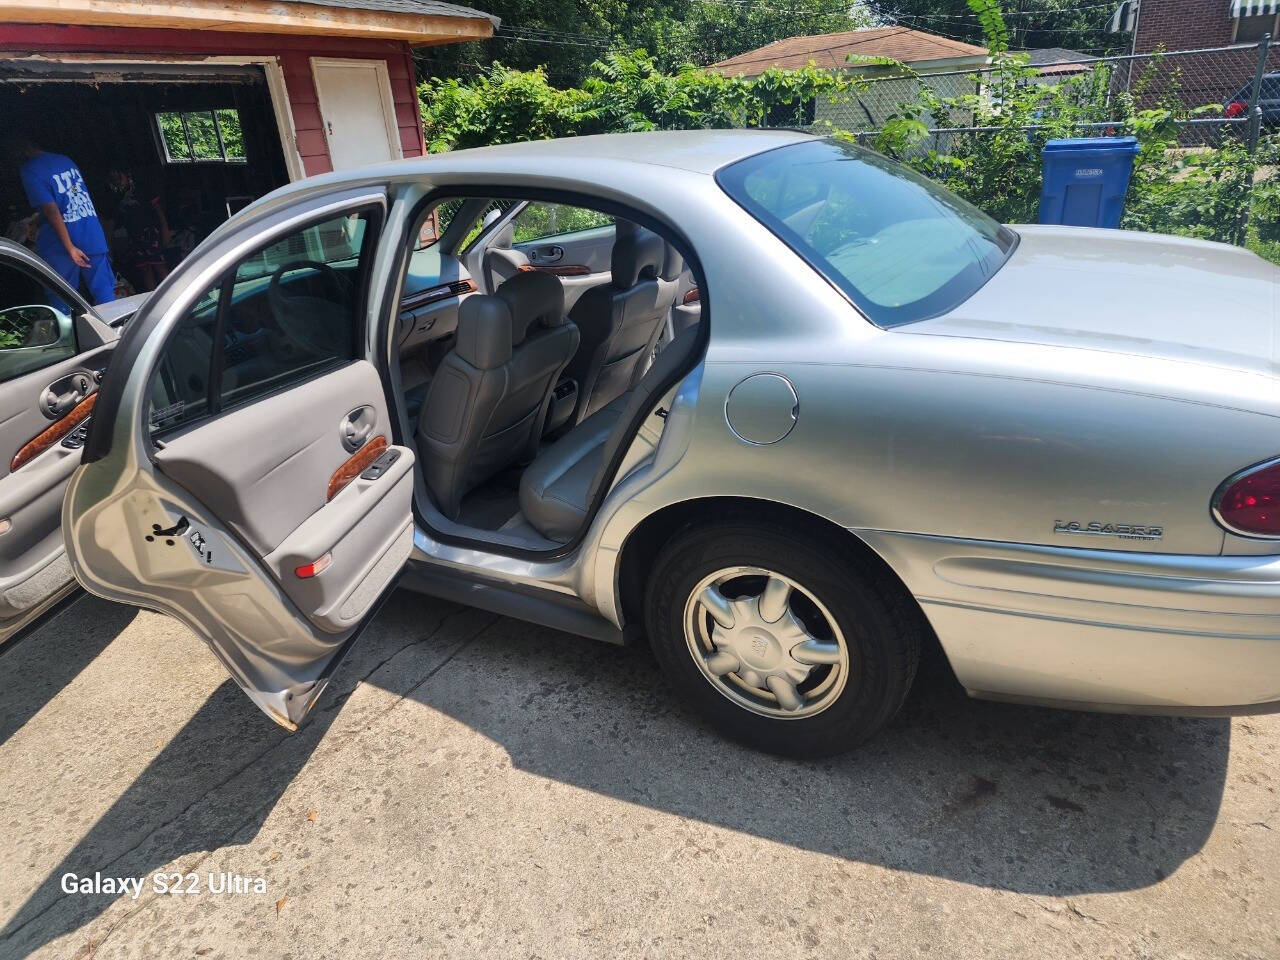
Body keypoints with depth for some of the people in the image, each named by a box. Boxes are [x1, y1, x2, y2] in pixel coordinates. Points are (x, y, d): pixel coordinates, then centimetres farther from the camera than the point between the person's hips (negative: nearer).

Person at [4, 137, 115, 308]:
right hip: (95, 239, 5)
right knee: (105, 295, 5)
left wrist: (70, 248, -15)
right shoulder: (66, 160, 13)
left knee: (61, 303, 7)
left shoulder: (29, 171, -6)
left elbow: (52, 211, -15)